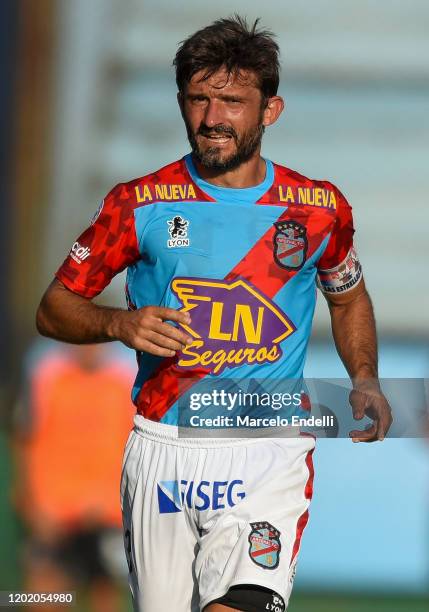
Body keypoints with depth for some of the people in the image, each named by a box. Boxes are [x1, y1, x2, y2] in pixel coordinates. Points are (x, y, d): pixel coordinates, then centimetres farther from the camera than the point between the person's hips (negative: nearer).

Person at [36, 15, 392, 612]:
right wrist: (120, 324, -14)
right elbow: (54, 309, 7)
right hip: (161, 447, 1)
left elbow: (349, 298, 23)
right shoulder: (140, 204, 1)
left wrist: (364, 380, 6)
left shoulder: (319, 209, 4)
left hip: (268, 454, -1)